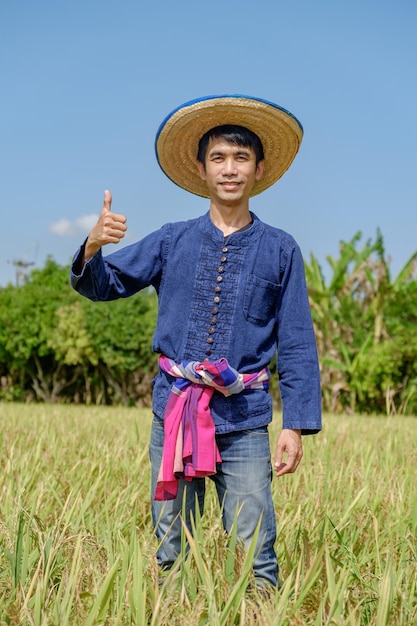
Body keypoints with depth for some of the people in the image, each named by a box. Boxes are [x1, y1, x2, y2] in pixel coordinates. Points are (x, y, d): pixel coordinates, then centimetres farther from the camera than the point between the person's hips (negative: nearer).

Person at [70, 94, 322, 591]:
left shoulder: (279, 250, 3)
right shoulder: (172, 241, 6)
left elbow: (297, 345, 4)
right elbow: (103, 286, 9)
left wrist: (296, 426, -3)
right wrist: (93, 247, -13)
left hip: (244, 419, -1)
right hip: (174, 412, 2)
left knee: (254, 556, -2)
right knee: (172, 551, 10)